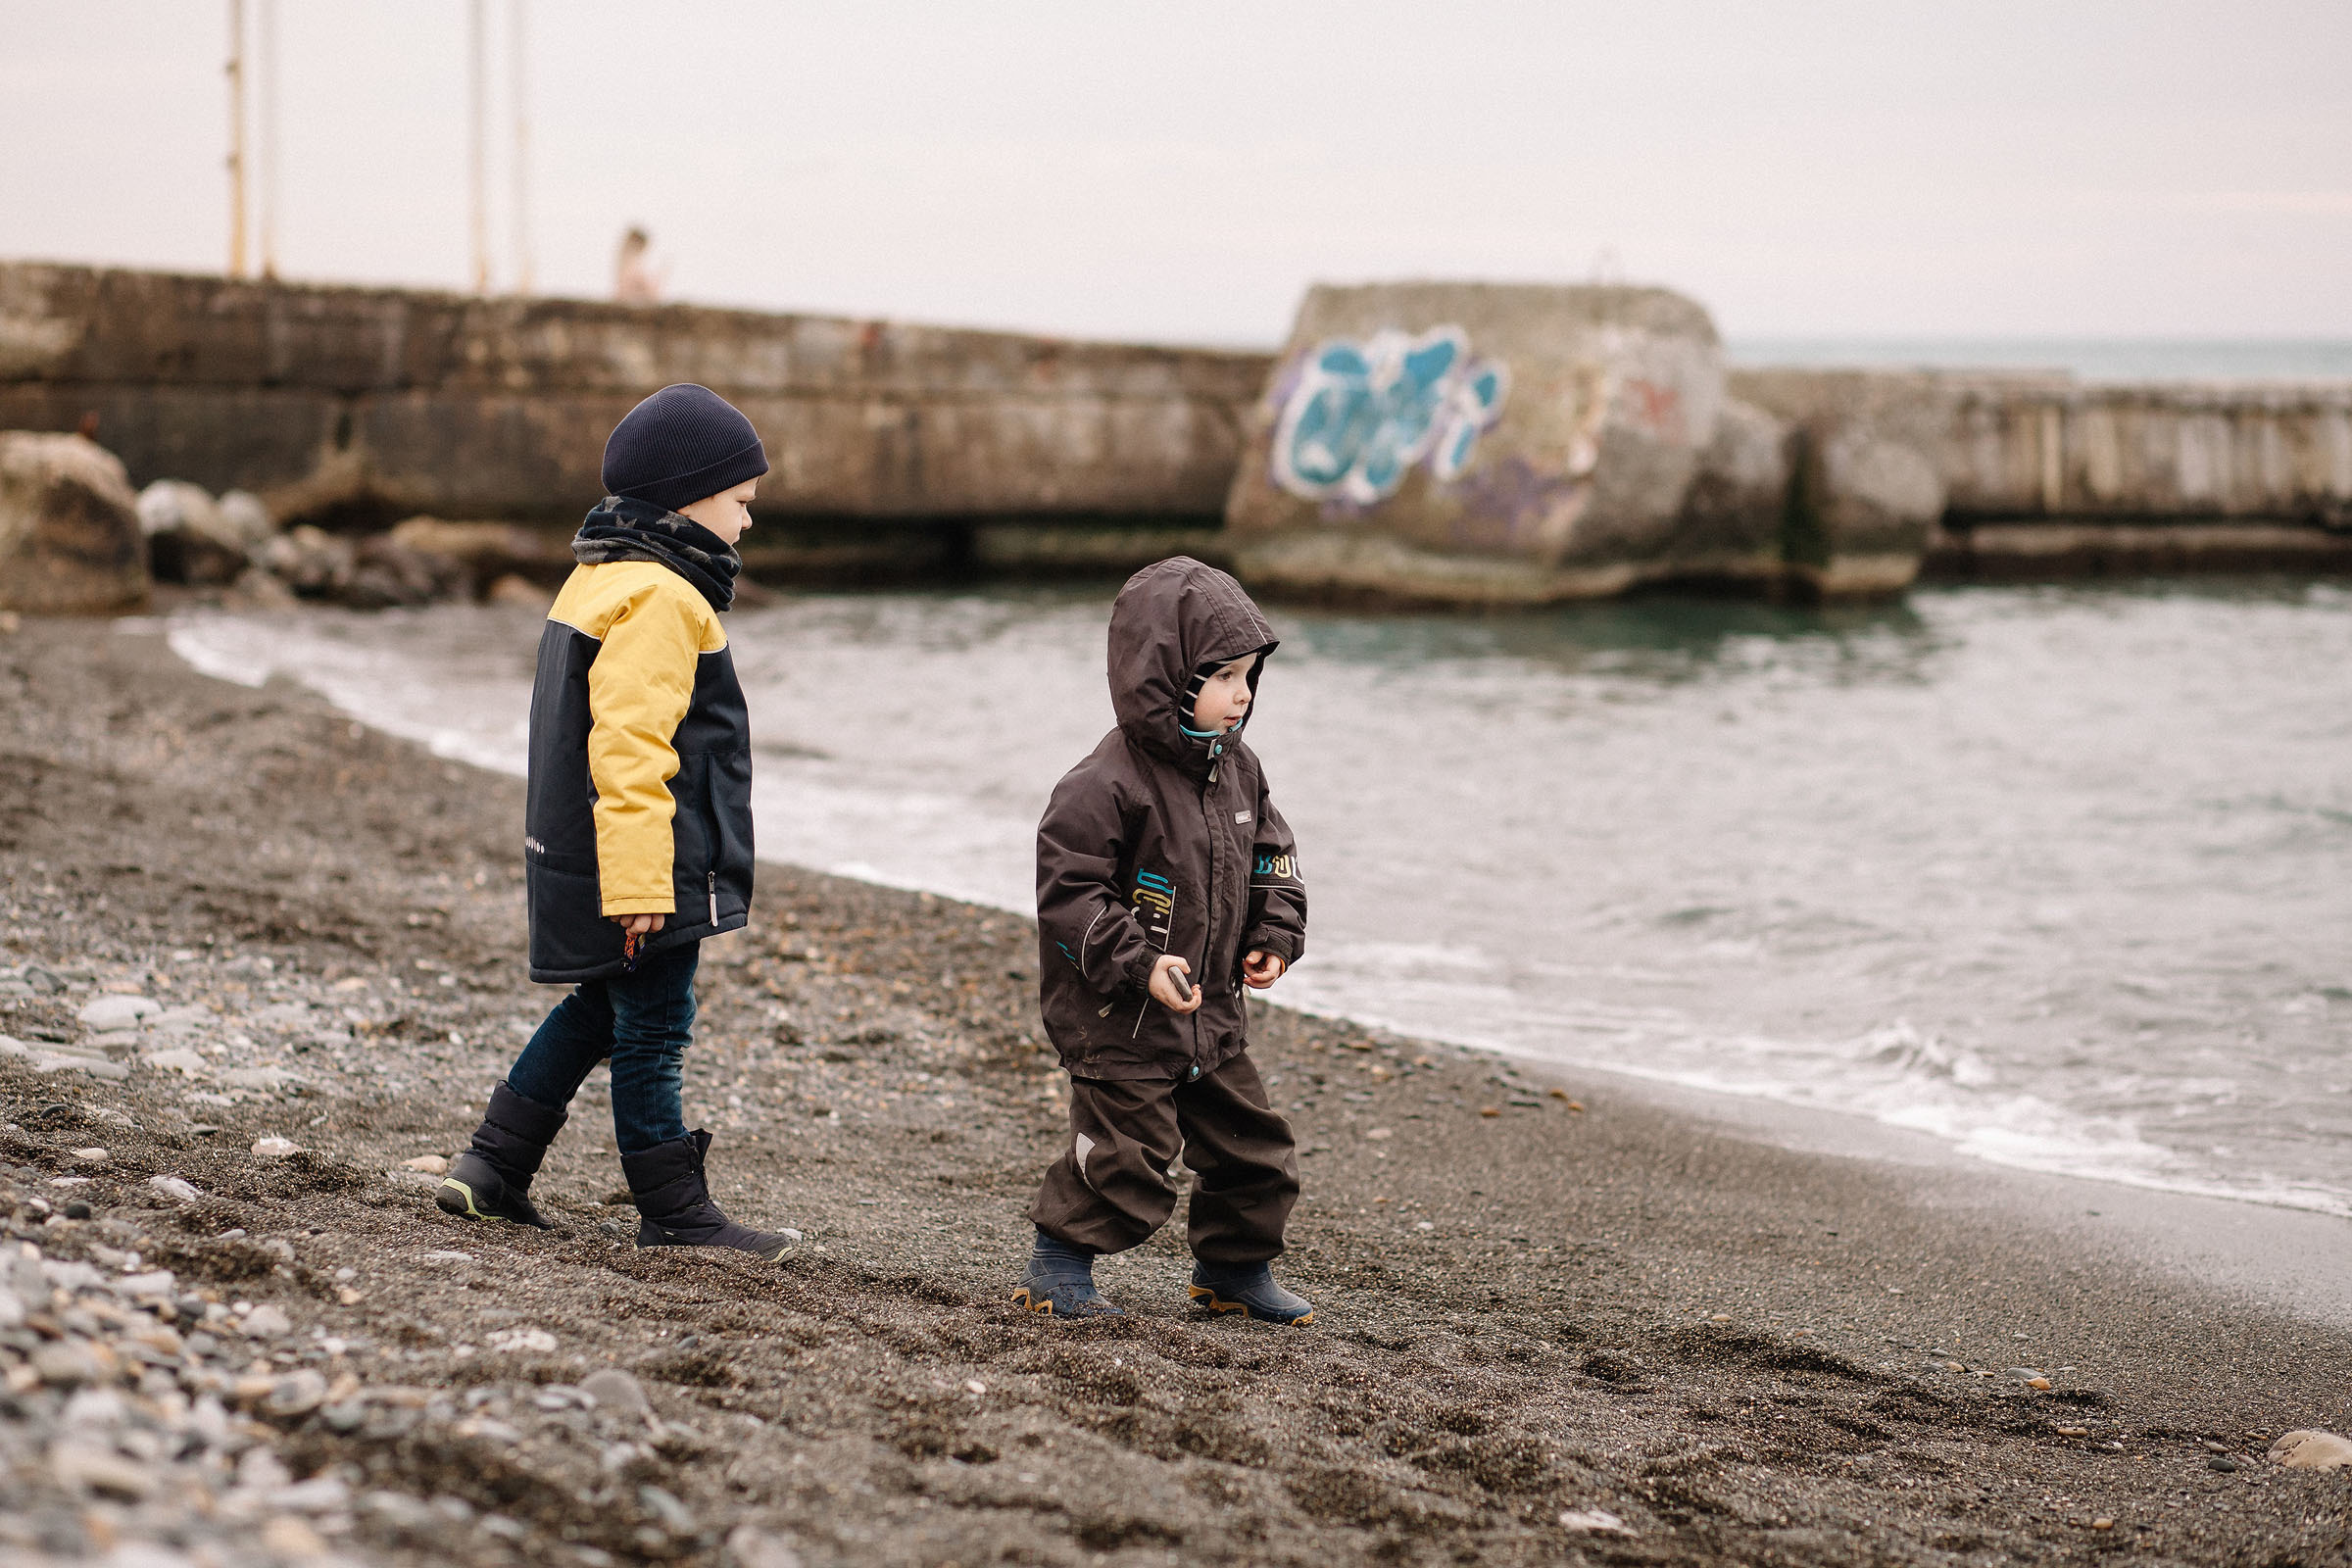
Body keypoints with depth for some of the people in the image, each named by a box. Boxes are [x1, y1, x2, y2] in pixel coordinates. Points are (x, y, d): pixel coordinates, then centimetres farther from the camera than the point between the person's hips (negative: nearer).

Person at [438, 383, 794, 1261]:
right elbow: (629, 749, -26)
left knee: (597, 1012, 20)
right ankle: (675, 1214, 6)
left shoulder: (602, 580, 15)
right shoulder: (658, 599, -19)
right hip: (638, 863, -10)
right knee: (654, 1029, -2)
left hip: (577, 854, 10)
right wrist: (639, 883, -27)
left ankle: (491, 1169, 22)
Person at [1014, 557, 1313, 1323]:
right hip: (1117, 1019, -8)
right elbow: (1069, 891, -21)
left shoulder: (1239, 773, 5)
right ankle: (1058, 1269, 11)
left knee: (1251, 1143, 13)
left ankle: (1235, 1268, 31)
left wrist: (1274, 938, 2)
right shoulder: (1106, 786, -21)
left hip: (1211, 1010, 8)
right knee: (1127, 1157, -6)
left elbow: (1271, 859, 17)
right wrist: (1139, 964, -28)